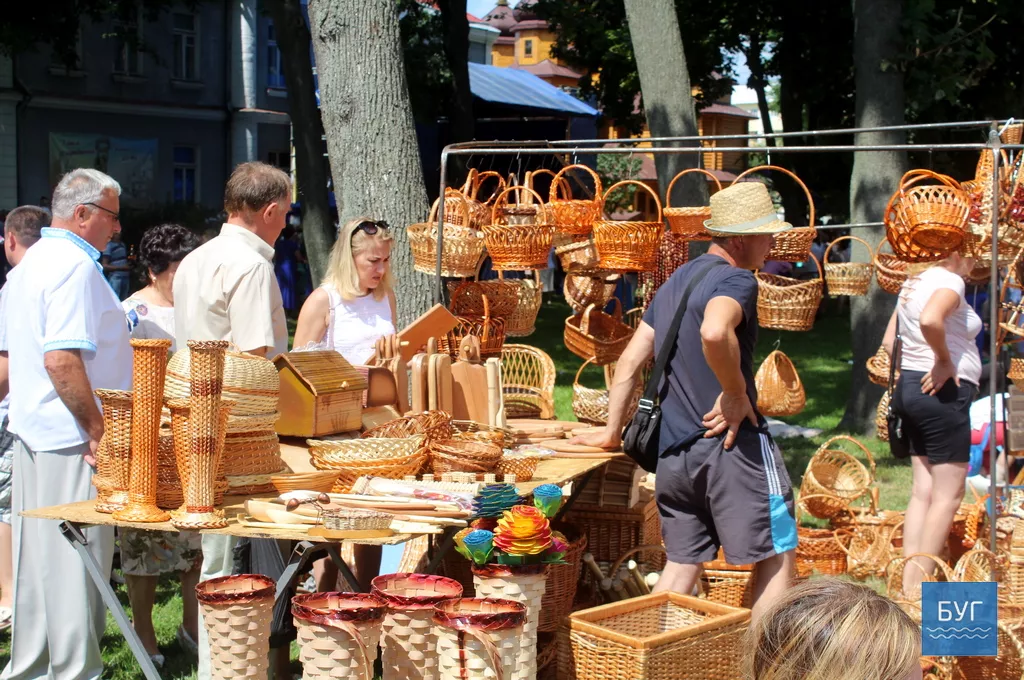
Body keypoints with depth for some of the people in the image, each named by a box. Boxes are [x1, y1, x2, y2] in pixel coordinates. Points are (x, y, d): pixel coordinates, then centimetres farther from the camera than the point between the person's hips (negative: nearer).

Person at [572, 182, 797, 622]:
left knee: (682, 563, 14)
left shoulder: (675, 282, 18)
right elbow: (714, 331, -34)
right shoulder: (736, 280, -10)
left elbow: (631, 359, 20)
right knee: (776, 556, 2)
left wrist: (612, 431, 25)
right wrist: (737, 393, -20)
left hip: (674, 449, 8)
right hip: (732, 439, -8)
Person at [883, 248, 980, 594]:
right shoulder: (949, 281, -13)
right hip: (944, 392, -9)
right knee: (948, 494, -3)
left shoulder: (914, 283, 15)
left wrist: (910, 372, 15)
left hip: (910, 386, 9)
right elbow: (930, 319, -34)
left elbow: (889, 340, 19)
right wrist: (944, 360, -20)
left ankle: (909, 586, 11)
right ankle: (919, 589, -4)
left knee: (923, 492, 11)